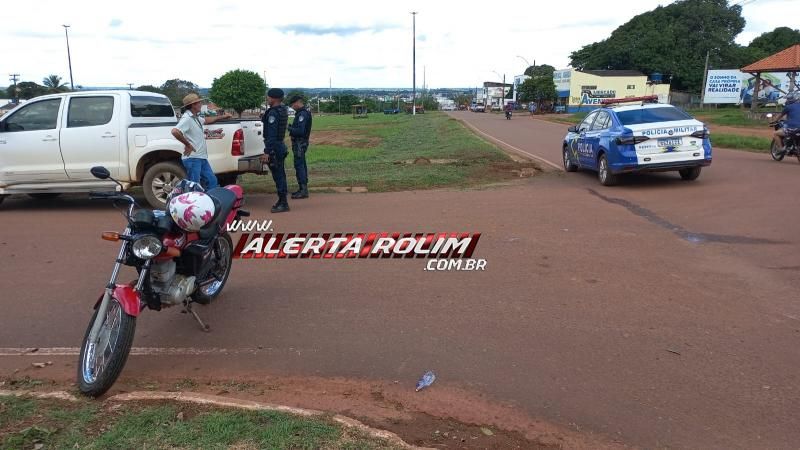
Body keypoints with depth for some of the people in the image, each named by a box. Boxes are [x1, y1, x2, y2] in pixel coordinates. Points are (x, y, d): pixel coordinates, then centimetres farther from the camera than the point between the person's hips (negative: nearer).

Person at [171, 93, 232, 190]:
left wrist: (222, 117, 39)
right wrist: (187, 144, -22)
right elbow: (175, 131, -32)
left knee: (212, 181, 15)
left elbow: (206, 120, 36)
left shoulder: (195, 117, 14)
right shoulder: (187, 118, -17)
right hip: (193, 159, -10)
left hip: (202, 158, 10)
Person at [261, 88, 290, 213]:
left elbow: (271, 134, -23)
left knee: (278, 176, -7)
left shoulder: (273, 112, -18)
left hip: (274, 148, -10)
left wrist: (267, 152, -24)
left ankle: (283, 203, -4)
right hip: (280, 146, 10)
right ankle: (282, 201, 23)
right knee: (280, 175, 15)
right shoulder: (283, 110, 11)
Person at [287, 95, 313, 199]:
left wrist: (289, 128, -19)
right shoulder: (302, 113, 15)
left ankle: (303, 190, -10)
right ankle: (303, 189, 21)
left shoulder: (302, 114, -18)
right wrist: (291, 127, 11)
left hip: (299, 143, -11)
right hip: (301, 142, 11)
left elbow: (300, 131, -25)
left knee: (299, 165, -10)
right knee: (301, 165, 14)